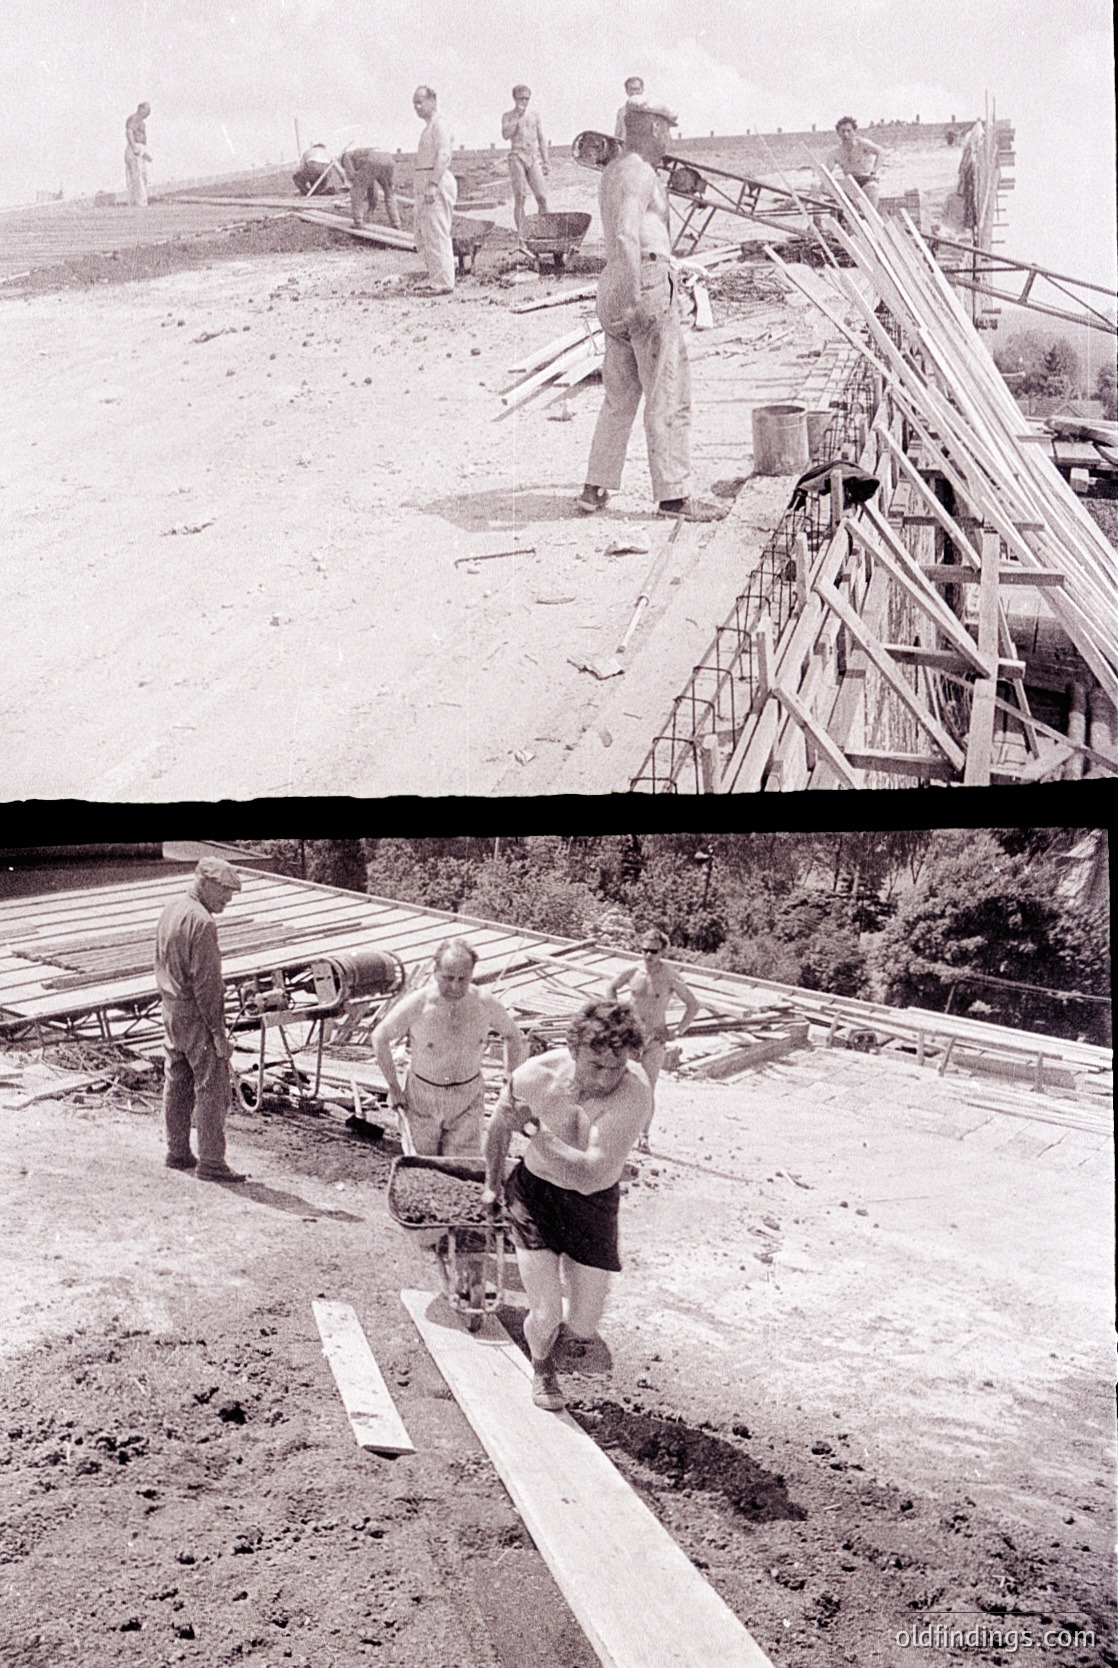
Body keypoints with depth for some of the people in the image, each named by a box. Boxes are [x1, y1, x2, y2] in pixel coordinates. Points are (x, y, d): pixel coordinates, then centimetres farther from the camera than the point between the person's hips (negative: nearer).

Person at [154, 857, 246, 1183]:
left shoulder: (170, 911, 10)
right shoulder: (201, 921, -19)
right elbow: (205, 981, -21)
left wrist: (170, 1008, 18)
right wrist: (218, 1032, -18)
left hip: (171, 1012, 9)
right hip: (197, 1017, -9)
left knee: (177, 1085, 15)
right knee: (212, 1089, -4)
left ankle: (178, 1152, 24)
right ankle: (210, 1162, -1)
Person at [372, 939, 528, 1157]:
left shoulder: (485, 1004, -14)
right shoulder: (416, 1004, -20)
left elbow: (514, 1037, 5)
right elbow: (380, 1037, -4)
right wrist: (393, 1087, -2)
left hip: (468, 1099, 1)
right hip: (421, 1097, -1)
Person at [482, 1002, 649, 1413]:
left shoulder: (633, 1095, -31)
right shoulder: (536, 1075, -24)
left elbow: (588, 1174, -37)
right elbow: (499, 1126, 0)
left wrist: (534, 1129, -42)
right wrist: (492, 1182, 15)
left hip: (594, 1205, 0)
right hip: (534, 1192, 0)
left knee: (583, 1328, 6)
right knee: (546, 1317, -6)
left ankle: (563, 1282, 42)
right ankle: (542, 1368, 30)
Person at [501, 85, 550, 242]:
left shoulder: (534, 114, 16)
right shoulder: (508, 116, 8)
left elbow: (541, 139, 19)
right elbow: (505, 135, -9)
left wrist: (546, 161, 14)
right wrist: (517, 117, -9)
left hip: (534, 157, 2)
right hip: (517, 157, -2)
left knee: (541, 196, -10)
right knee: (520, 197, -9)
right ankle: (520, 233, -8)